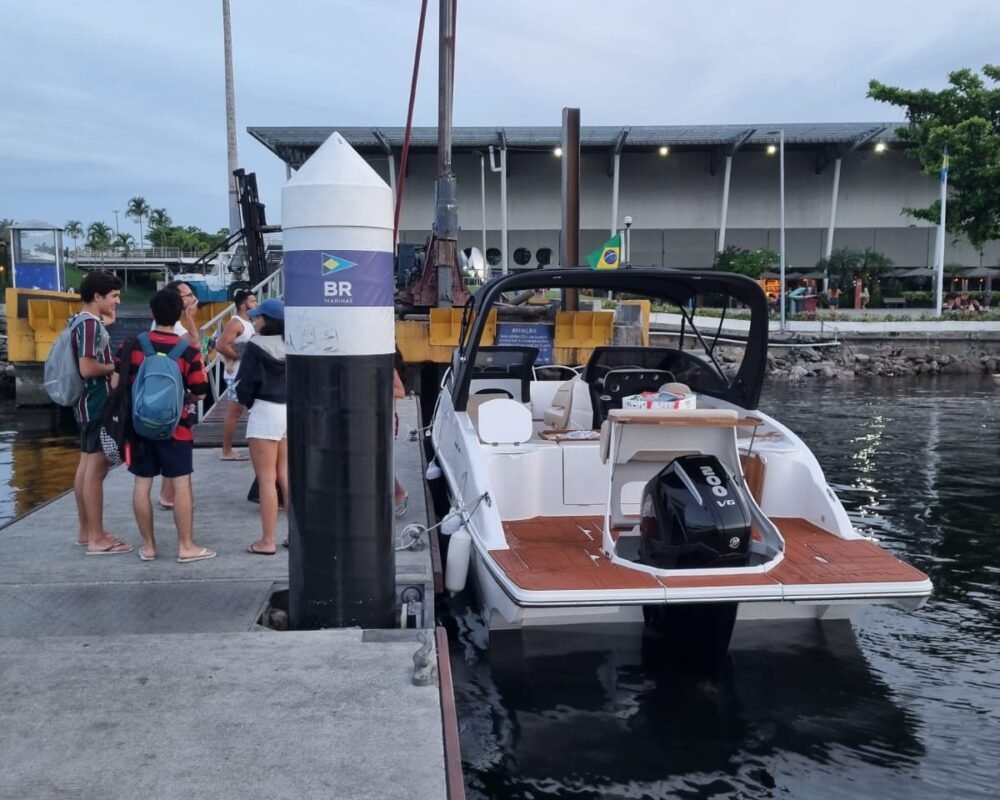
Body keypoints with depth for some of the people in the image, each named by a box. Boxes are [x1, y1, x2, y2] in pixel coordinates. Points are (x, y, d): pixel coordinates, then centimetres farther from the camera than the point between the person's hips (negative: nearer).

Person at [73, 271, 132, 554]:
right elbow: (87, 368, -24)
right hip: (97, 405, -11)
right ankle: (97, 539, -2)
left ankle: (86, 531, 22)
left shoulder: (86, 322, 14)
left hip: (90, 404, 11)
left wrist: (112, 365, 10)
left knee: (86, 467, 14)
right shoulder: (90, 323, -17)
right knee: (96, 469, -7)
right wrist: (117, 366, -11)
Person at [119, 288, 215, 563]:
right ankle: (186, 546, 6)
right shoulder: (189, 352, -10)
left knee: (142, 484, 10)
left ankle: (148, 545, 17)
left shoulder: (132, 345, -3)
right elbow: (200, 393, -6)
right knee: (181, 484, 3)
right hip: (175, 427, -3)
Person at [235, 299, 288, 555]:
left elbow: (244, 384, -9)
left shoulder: (256, 346, -12)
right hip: (291, 411, 7)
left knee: (266, 479, 0)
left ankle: (267, 541, 4)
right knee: (286, 475, 16)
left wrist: (247, 402, 10)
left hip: (265, 412, -6)